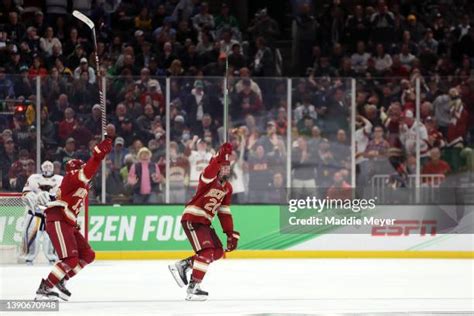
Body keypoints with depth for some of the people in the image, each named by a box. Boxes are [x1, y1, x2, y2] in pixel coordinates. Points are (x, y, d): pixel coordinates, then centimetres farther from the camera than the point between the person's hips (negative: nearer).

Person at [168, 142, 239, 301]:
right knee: (207, 251, -19)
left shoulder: (227, 188, 12)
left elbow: (225, 212, 15)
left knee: (217, 252, 8)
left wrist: (231, 234, 10)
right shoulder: (209, 179, -12)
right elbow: (209, 172, -39)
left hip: (204, 222, 9)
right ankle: (192, 289, -19)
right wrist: (221, 156, -49)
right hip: (192, 219, -9)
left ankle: (182, 265, 15)